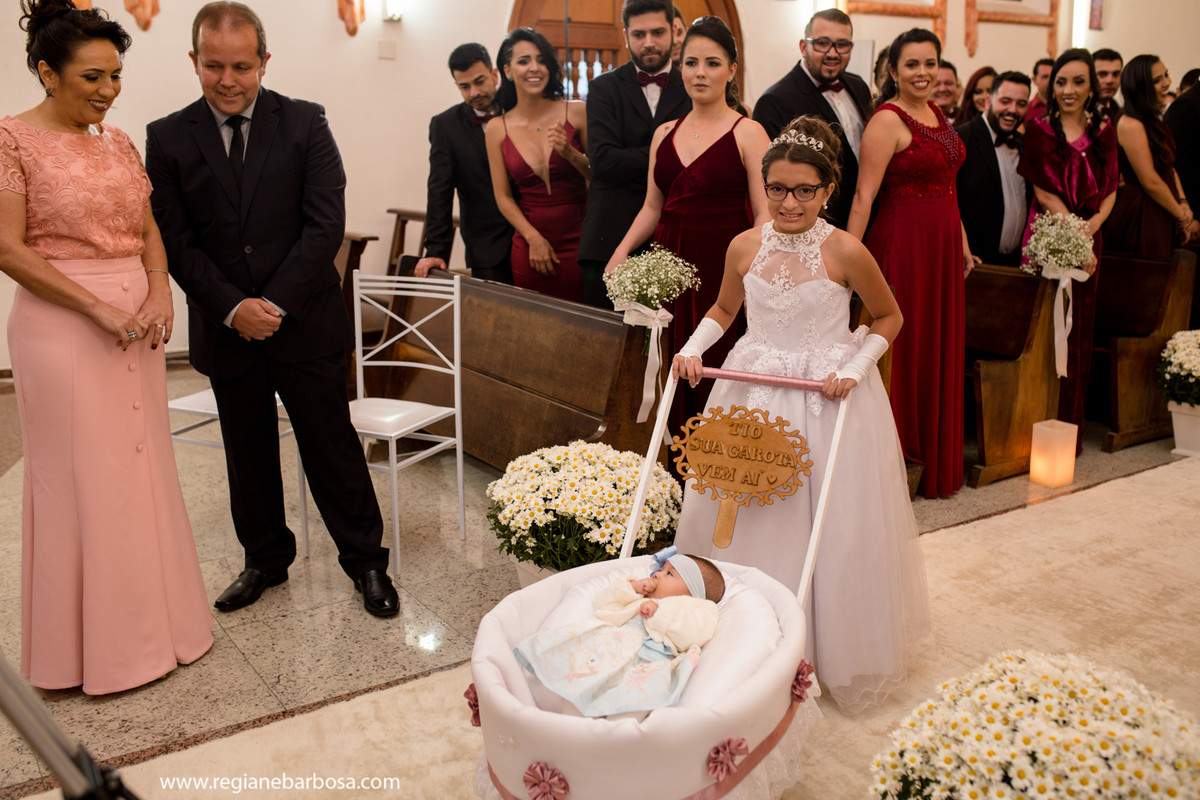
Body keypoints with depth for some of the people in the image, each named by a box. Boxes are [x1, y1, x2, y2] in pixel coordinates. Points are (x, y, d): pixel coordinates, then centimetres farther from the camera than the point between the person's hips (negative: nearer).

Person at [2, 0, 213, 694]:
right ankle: (95, 643, 17)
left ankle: (154, 618, 27)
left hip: (137, 326, 6)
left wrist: (159, 292, -6)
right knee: (82, 478, 2)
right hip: (63, 326, -6)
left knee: (144, 467, 12)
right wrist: (98, 307, -17)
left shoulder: (119, 143, 11)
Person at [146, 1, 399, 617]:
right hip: (225, 330, 2)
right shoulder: (168, 138, 2)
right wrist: (232, 308, -14)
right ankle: (265, 559, 32)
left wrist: (276, 304, -14)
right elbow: (175, 241, -2)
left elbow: (326, 223, -8)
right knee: (248, 453, 14)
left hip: (306, 322, -2)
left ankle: (365, 560, 18)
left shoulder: (304, 123, -2)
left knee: (333, 448, 4)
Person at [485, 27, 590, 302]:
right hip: (528, 247, 1)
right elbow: (503, 197, 7)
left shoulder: (575, 112, 0)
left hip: (578, 242, -1)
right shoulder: (497, 129, 4)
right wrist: (534, 238, -5)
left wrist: (570, 153, -13)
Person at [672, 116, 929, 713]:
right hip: (754, 394, 4)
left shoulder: (845, 252, -11)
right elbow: (723, 311, 15)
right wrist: (693, 348, -3)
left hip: (829, 396, -3)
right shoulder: (745, 247, -1)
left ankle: (836, 654, 27)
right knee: (742, 517, 9)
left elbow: (889, 317, 2)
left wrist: (856, 368, -12)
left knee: (833, 525, 5)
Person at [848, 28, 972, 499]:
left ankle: (938, 462, 27)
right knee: (904, 351, -1)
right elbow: (864, 196, -18)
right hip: (903, 244, -8)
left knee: (941, 351, 14)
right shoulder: (887, 120, -12)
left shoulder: (936, 113, 13)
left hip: (943, 245, 8)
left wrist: (962, 241, 17)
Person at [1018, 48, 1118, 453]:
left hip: (1088, 240, 4)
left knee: (1079, 331, 6)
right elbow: (1043, 192, -6)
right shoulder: (1038, 129, 0)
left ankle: (1070, 427, 17)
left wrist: (1091, 226, -11)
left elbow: (1111, 191, 8)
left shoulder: (1103, 130, 10)